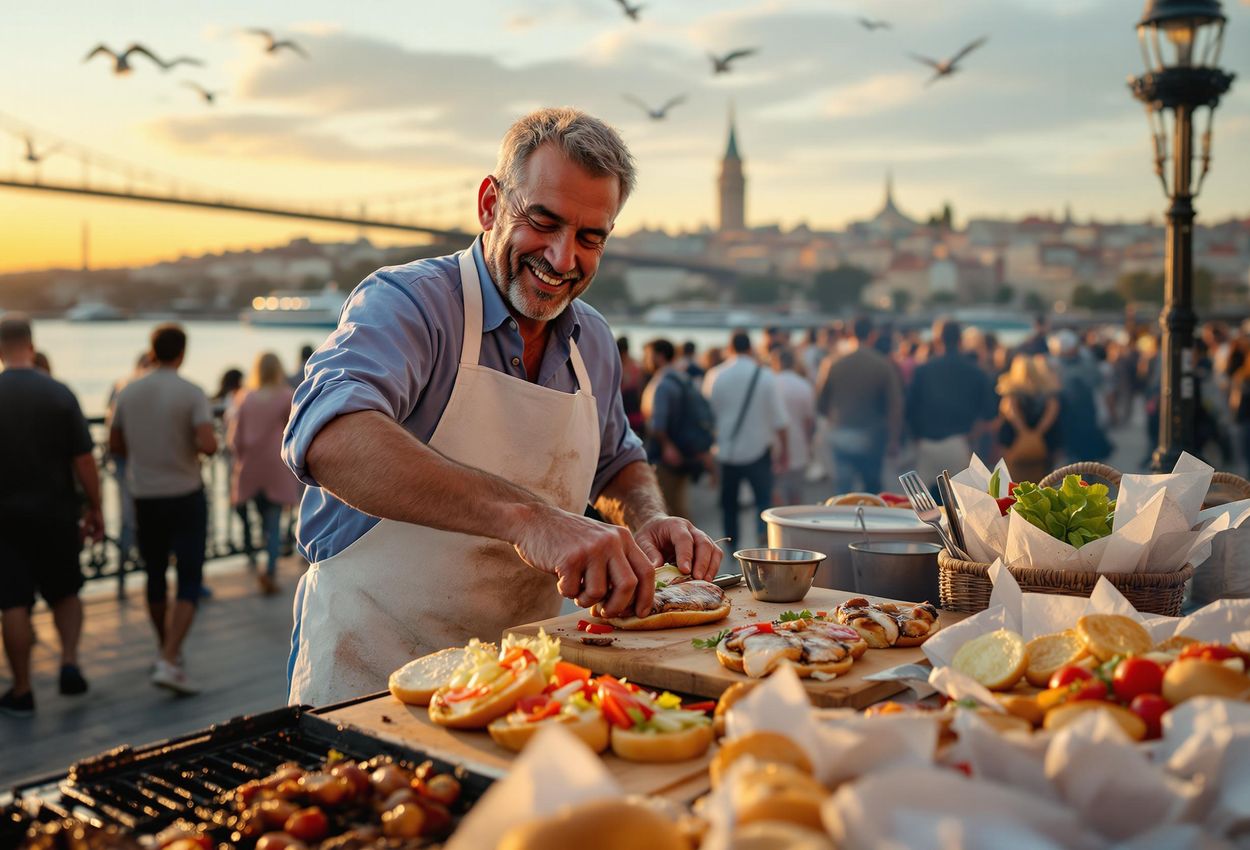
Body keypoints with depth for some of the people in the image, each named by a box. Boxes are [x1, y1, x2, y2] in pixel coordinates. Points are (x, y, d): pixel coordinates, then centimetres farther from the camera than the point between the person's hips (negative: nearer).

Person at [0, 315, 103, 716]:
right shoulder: (59, 393, -8)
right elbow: (83, 459, -8)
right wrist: (94, 508, 2)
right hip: (56, 511, 0)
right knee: (65, 593, 19)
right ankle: (69, 663, 3)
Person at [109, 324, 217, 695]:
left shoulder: (128, 392, 2)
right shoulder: (192, 394, -12)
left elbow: (115, 445, 10)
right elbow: (207, 444, -24)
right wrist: (210, 443, -2)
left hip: (145, 497, 5)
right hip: (186, 497, -4)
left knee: (155, 578, 19)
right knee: (189, 581, -1)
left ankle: (167, 650, 33)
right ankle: (169, 662, -13)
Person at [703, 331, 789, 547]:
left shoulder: (714, 376, -2)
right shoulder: (765, 376, -6)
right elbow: (779, 419, -4)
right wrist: (784, 449, 6)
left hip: (726, 450, 2)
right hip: (757, 448, -2)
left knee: (728, 503, 13)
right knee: (764, 501, 3)